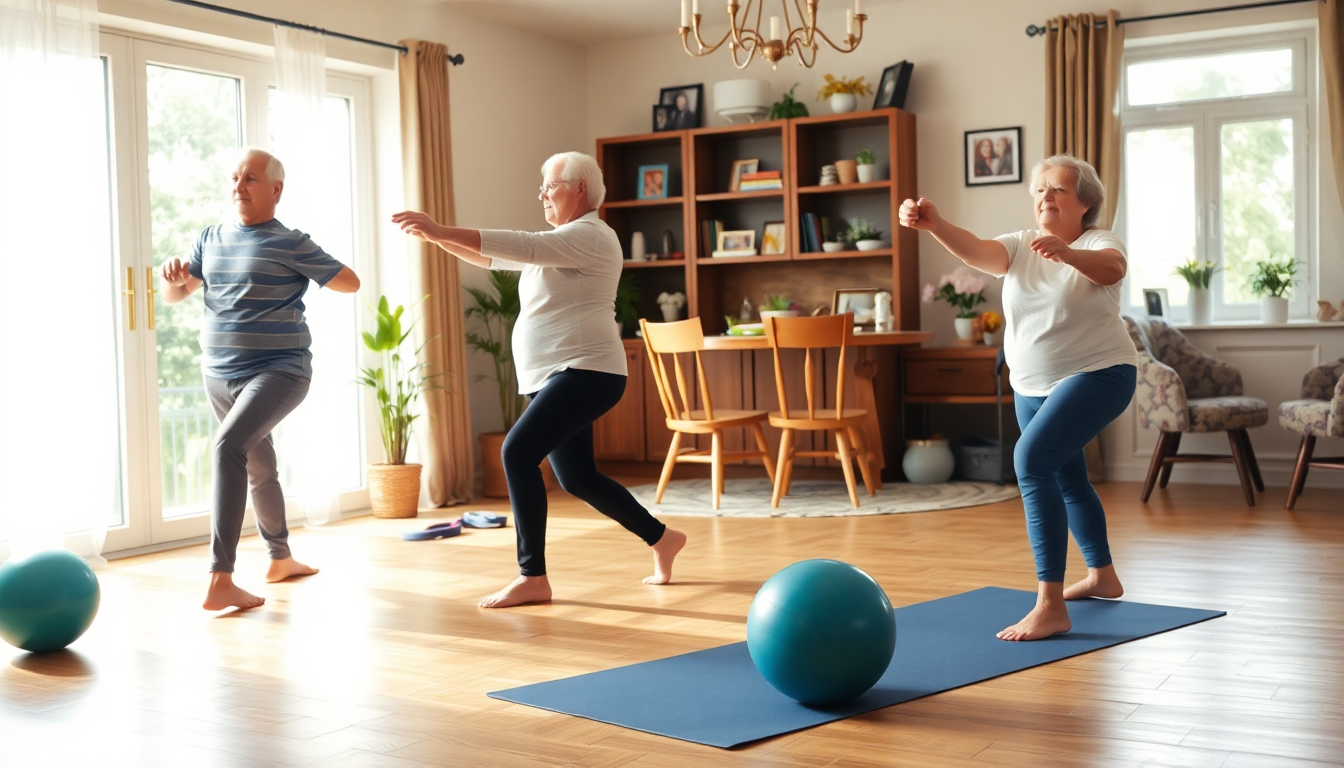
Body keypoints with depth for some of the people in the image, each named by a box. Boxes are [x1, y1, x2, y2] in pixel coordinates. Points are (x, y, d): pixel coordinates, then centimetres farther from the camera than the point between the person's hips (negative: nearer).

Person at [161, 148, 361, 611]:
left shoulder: (290, 245, -8)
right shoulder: (211, 239, 10)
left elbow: (350, 282, -4)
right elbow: (175, 295, 11)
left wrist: (300, 276, 3)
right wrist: (173, 278, -10)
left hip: (278, 370, -7)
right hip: (219, 376, 7)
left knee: (229, 445, -28)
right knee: (259, 469, 20)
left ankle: (220, 580, -28)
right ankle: (280, 558, 40)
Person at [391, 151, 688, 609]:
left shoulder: (590, 235, -10)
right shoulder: (559, 241, 20)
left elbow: (521, 247, -23)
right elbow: (492, 257, 17)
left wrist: (442, 230, -26)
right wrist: (438, 237, 3)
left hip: (585, 372, -10)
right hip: (556, 376, 10)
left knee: (518, 452, -21)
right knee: (577, 478, 13)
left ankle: (533, 578, -16)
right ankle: (661, 538, 29)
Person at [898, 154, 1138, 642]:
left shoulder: (1099, 242, -10)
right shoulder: (1020, 246, 1)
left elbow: (1110, 269, -34)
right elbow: (976, 252, -19)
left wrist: (1066, 253, -56)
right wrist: (934, 225, -40)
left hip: (1096, 375, -7)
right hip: (1032, 386, 7)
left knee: (1032, 459, -27)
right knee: (1068, 481, 21)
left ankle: (1050, 607, -29)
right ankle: (1102, 576, 46)